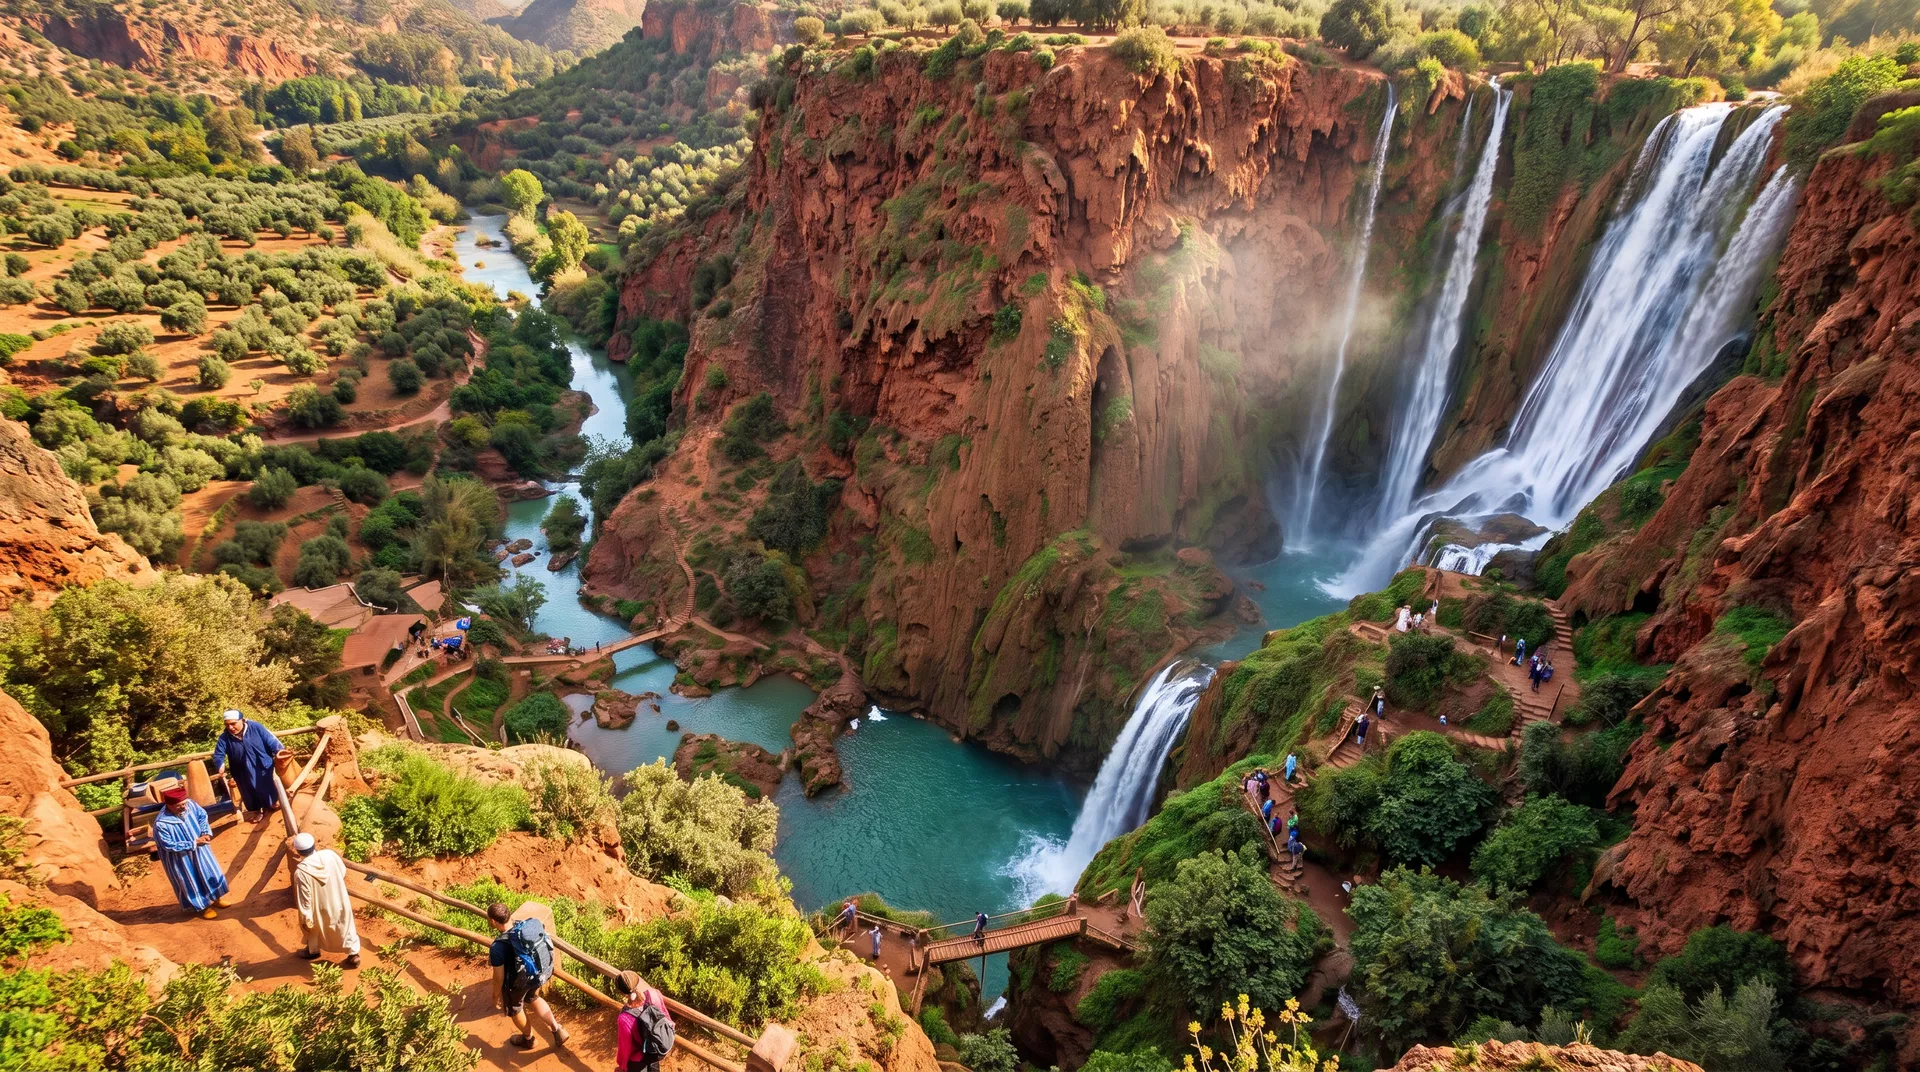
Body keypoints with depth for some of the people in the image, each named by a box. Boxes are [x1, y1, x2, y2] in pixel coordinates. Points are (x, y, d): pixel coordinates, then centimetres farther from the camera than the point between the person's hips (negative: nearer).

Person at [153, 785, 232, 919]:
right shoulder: (161, 824, -33)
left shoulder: (190, 804, -20)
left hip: (199, 848, 6)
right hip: (180, 858, -5)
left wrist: (206, 832, -16)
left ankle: (215, 898, 45)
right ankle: (201, 907, 38)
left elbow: (202, 815, -1)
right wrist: (194, 843, -27)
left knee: (210, 872, 21)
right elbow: (170, 845, -25)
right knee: (191, 882, 14)